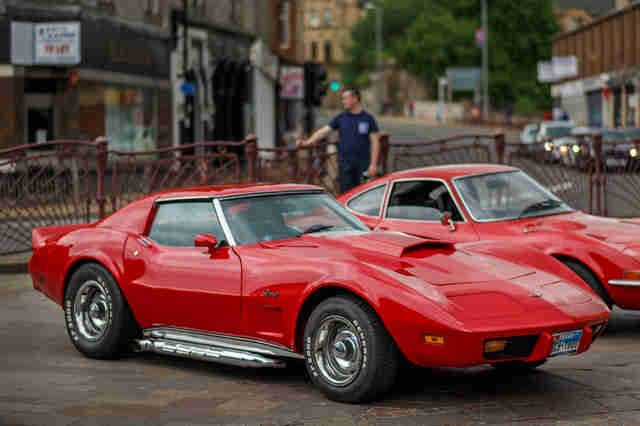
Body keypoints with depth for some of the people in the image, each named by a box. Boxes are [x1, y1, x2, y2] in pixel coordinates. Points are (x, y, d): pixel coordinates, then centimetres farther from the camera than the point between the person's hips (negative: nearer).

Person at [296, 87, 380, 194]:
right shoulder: (340, 118, 6)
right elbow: (323, 131, 0)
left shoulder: (368, 118, 1)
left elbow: (375, 142, 0)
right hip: (345, 163, 1)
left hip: (363, 163, -1)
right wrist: (307, 142, -14)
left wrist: (373, 164, -8)